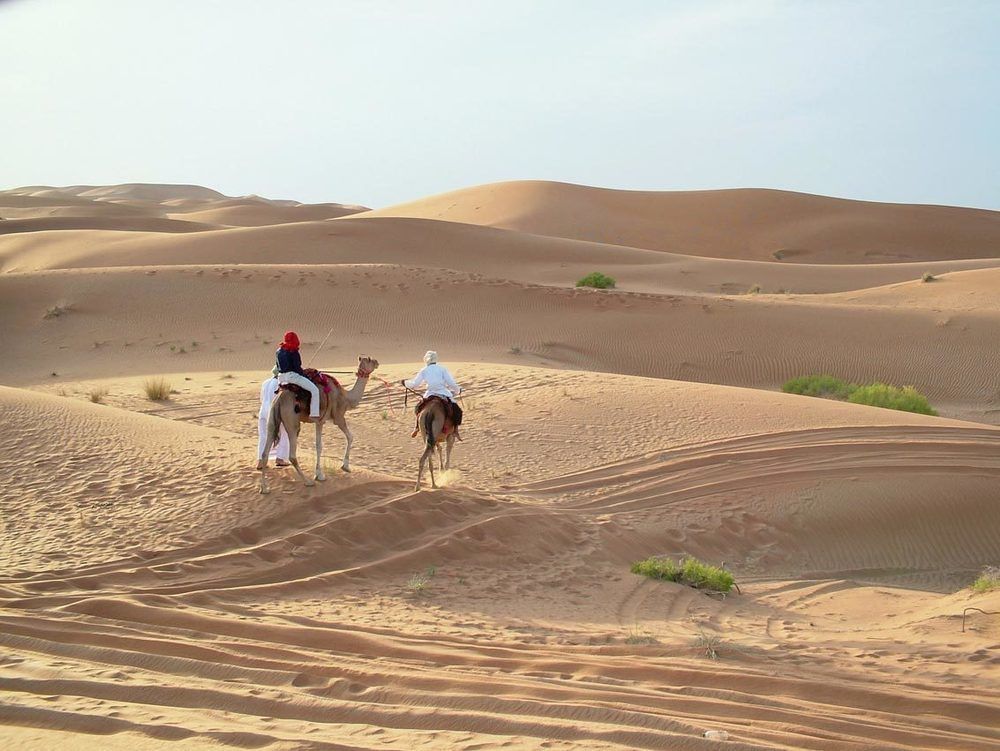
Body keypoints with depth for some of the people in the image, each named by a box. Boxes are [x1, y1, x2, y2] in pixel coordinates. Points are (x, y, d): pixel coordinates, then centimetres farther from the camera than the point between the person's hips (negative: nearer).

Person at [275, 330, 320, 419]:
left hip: (281, 377, 8)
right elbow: (297, 367, -13)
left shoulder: (278, 351, 11)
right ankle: (314, 413, -17)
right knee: (315, 390, -9)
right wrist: (304, 375, 1)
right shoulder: (293, 352, -11)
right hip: (292, 375, -8)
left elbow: (278, 367, 17)